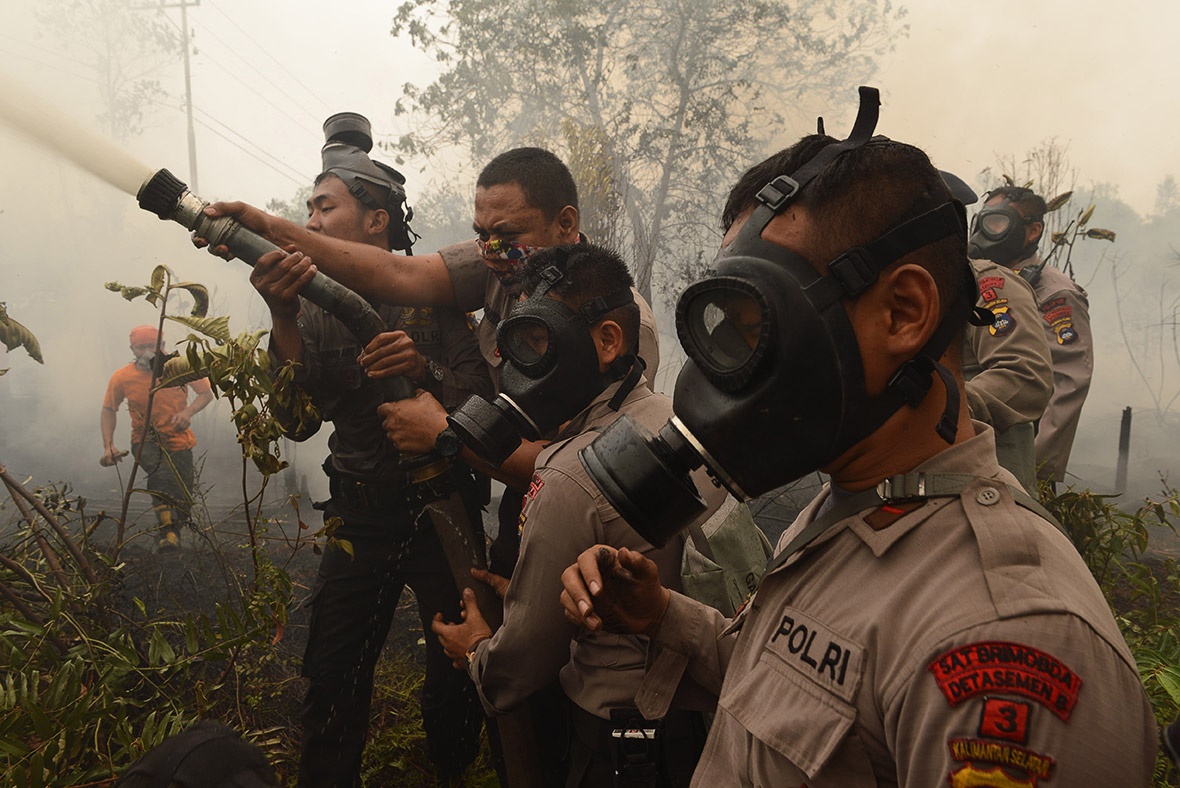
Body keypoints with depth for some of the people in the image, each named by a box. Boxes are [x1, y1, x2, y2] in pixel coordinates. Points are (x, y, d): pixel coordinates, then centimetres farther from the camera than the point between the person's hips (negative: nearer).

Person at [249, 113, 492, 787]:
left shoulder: (432, 295, -5)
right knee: (333, 680, 8)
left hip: (440, 511, -2)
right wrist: (283, 319, -22)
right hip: (358, 520, 2)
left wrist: (424, 369, -31)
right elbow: (300, 422, -10)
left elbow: (481, 402, -11)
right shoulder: (315, 307, 3)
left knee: (457, 672, 10)